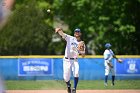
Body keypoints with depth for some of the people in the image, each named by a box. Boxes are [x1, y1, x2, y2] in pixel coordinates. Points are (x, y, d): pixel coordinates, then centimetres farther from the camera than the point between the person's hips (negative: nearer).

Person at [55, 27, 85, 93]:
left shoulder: (82, 44, 7)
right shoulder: (70, 38, 1)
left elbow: (83, 55, 2)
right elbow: (62, 34, -15)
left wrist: (82, 50, -20)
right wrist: (59, 30, -37)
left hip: (75, 60, 1)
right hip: (67, 60, -1)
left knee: (76, 73, -25)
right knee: (66, 78, -3)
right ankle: (68, 85, 30)